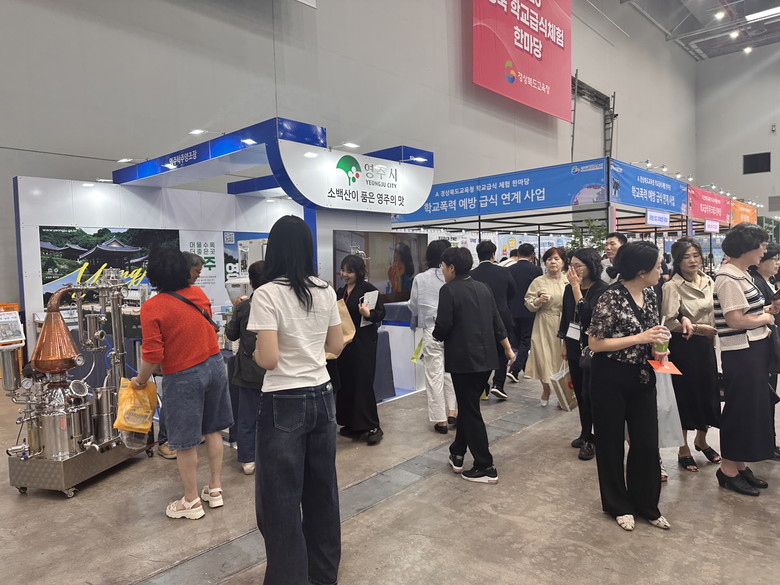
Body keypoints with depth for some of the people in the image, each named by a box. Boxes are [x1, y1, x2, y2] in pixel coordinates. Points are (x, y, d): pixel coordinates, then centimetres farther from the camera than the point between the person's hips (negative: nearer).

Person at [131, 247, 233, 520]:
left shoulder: (151, 308, -16)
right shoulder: (198, 294, 0)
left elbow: (153, 355, -17)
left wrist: (140, 381, 0)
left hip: (184, 376, -5)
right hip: (214, 365, 6)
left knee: (185, 442, 8)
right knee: (213, 430, 17)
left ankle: (191, 501, 21)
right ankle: (215, 488, 28)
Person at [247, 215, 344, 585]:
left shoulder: (266, 294, -15)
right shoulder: (326, 292, 2)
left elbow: (268, 359, -20)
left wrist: (255, 352, 1)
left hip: (284, 404, -6)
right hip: (321, 397, 6)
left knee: (280, 499, 9)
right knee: (322, 490, 19)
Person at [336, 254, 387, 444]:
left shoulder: (368, 289, -7)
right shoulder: (340, 292, 14)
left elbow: (381, 313, -11)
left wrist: (369, 314, -29)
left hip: (363, 343, -7)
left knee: (363, 383, -6)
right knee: (346, 383, 9)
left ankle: (373, 427, 3)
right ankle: (351, 424, 21)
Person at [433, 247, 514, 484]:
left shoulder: (448, 290, -13)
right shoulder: (483, 288, 9)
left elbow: (442, 328, -17)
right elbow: (497, 322, 12)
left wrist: (436, 333, 6)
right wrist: (508, 349, 21)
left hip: (463, 358, -7)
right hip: (486, 357, 8)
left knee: (470, 411, 2)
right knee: (467, 405, 19)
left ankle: (485, 467, 9)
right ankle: (457, 454, 29)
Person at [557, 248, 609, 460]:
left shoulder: (602, 289, -14)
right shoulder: (569, 288, 4)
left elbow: (587, 313, -27)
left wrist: (576, 287, -23)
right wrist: (565, 344, 15)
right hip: (574, 346, 6)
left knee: (589, 394, -3)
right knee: (579, 392, 13)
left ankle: (592, 439, 11)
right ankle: (585, 433, 27)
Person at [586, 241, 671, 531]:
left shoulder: (649, 294, 4)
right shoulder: (611, 297, -19)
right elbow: (595, 343, -17)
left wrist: (657, 348, -1)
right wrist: (639, 339, -21)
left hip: (642, 377, 7)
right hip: (611, 378, -6)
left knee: (647, 444, 11)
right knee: (611, 444, 10)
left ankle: (646, 504, 31)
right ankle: (618, 505, 28)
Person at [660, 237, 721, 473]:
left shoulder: (709, 282, 6)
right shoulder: (672, 287, -13)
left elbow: (715, 312, 15)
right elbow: (669, 323, -18)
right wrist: (697, 327, -25)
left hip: (706, 345, 6)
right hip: (683, 347, -6)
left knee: (709, 392, 12)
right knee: (685, 396, 3)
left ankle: (701, 440, 36)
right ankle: (683, 449, 21)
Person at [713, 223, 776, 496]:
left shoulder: (741, 274, 12)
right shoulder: (729, 278, -19)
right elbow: (735, 320, -24)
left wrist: (769, 309, 3)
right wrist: (766, 318, -9)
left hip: (755, 351, 10)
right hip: (741, 354, -10)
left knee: (754, 407, 16)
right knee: (741, 409, 0)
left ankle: (740, 465, 28)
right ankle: (728, 469, 14)